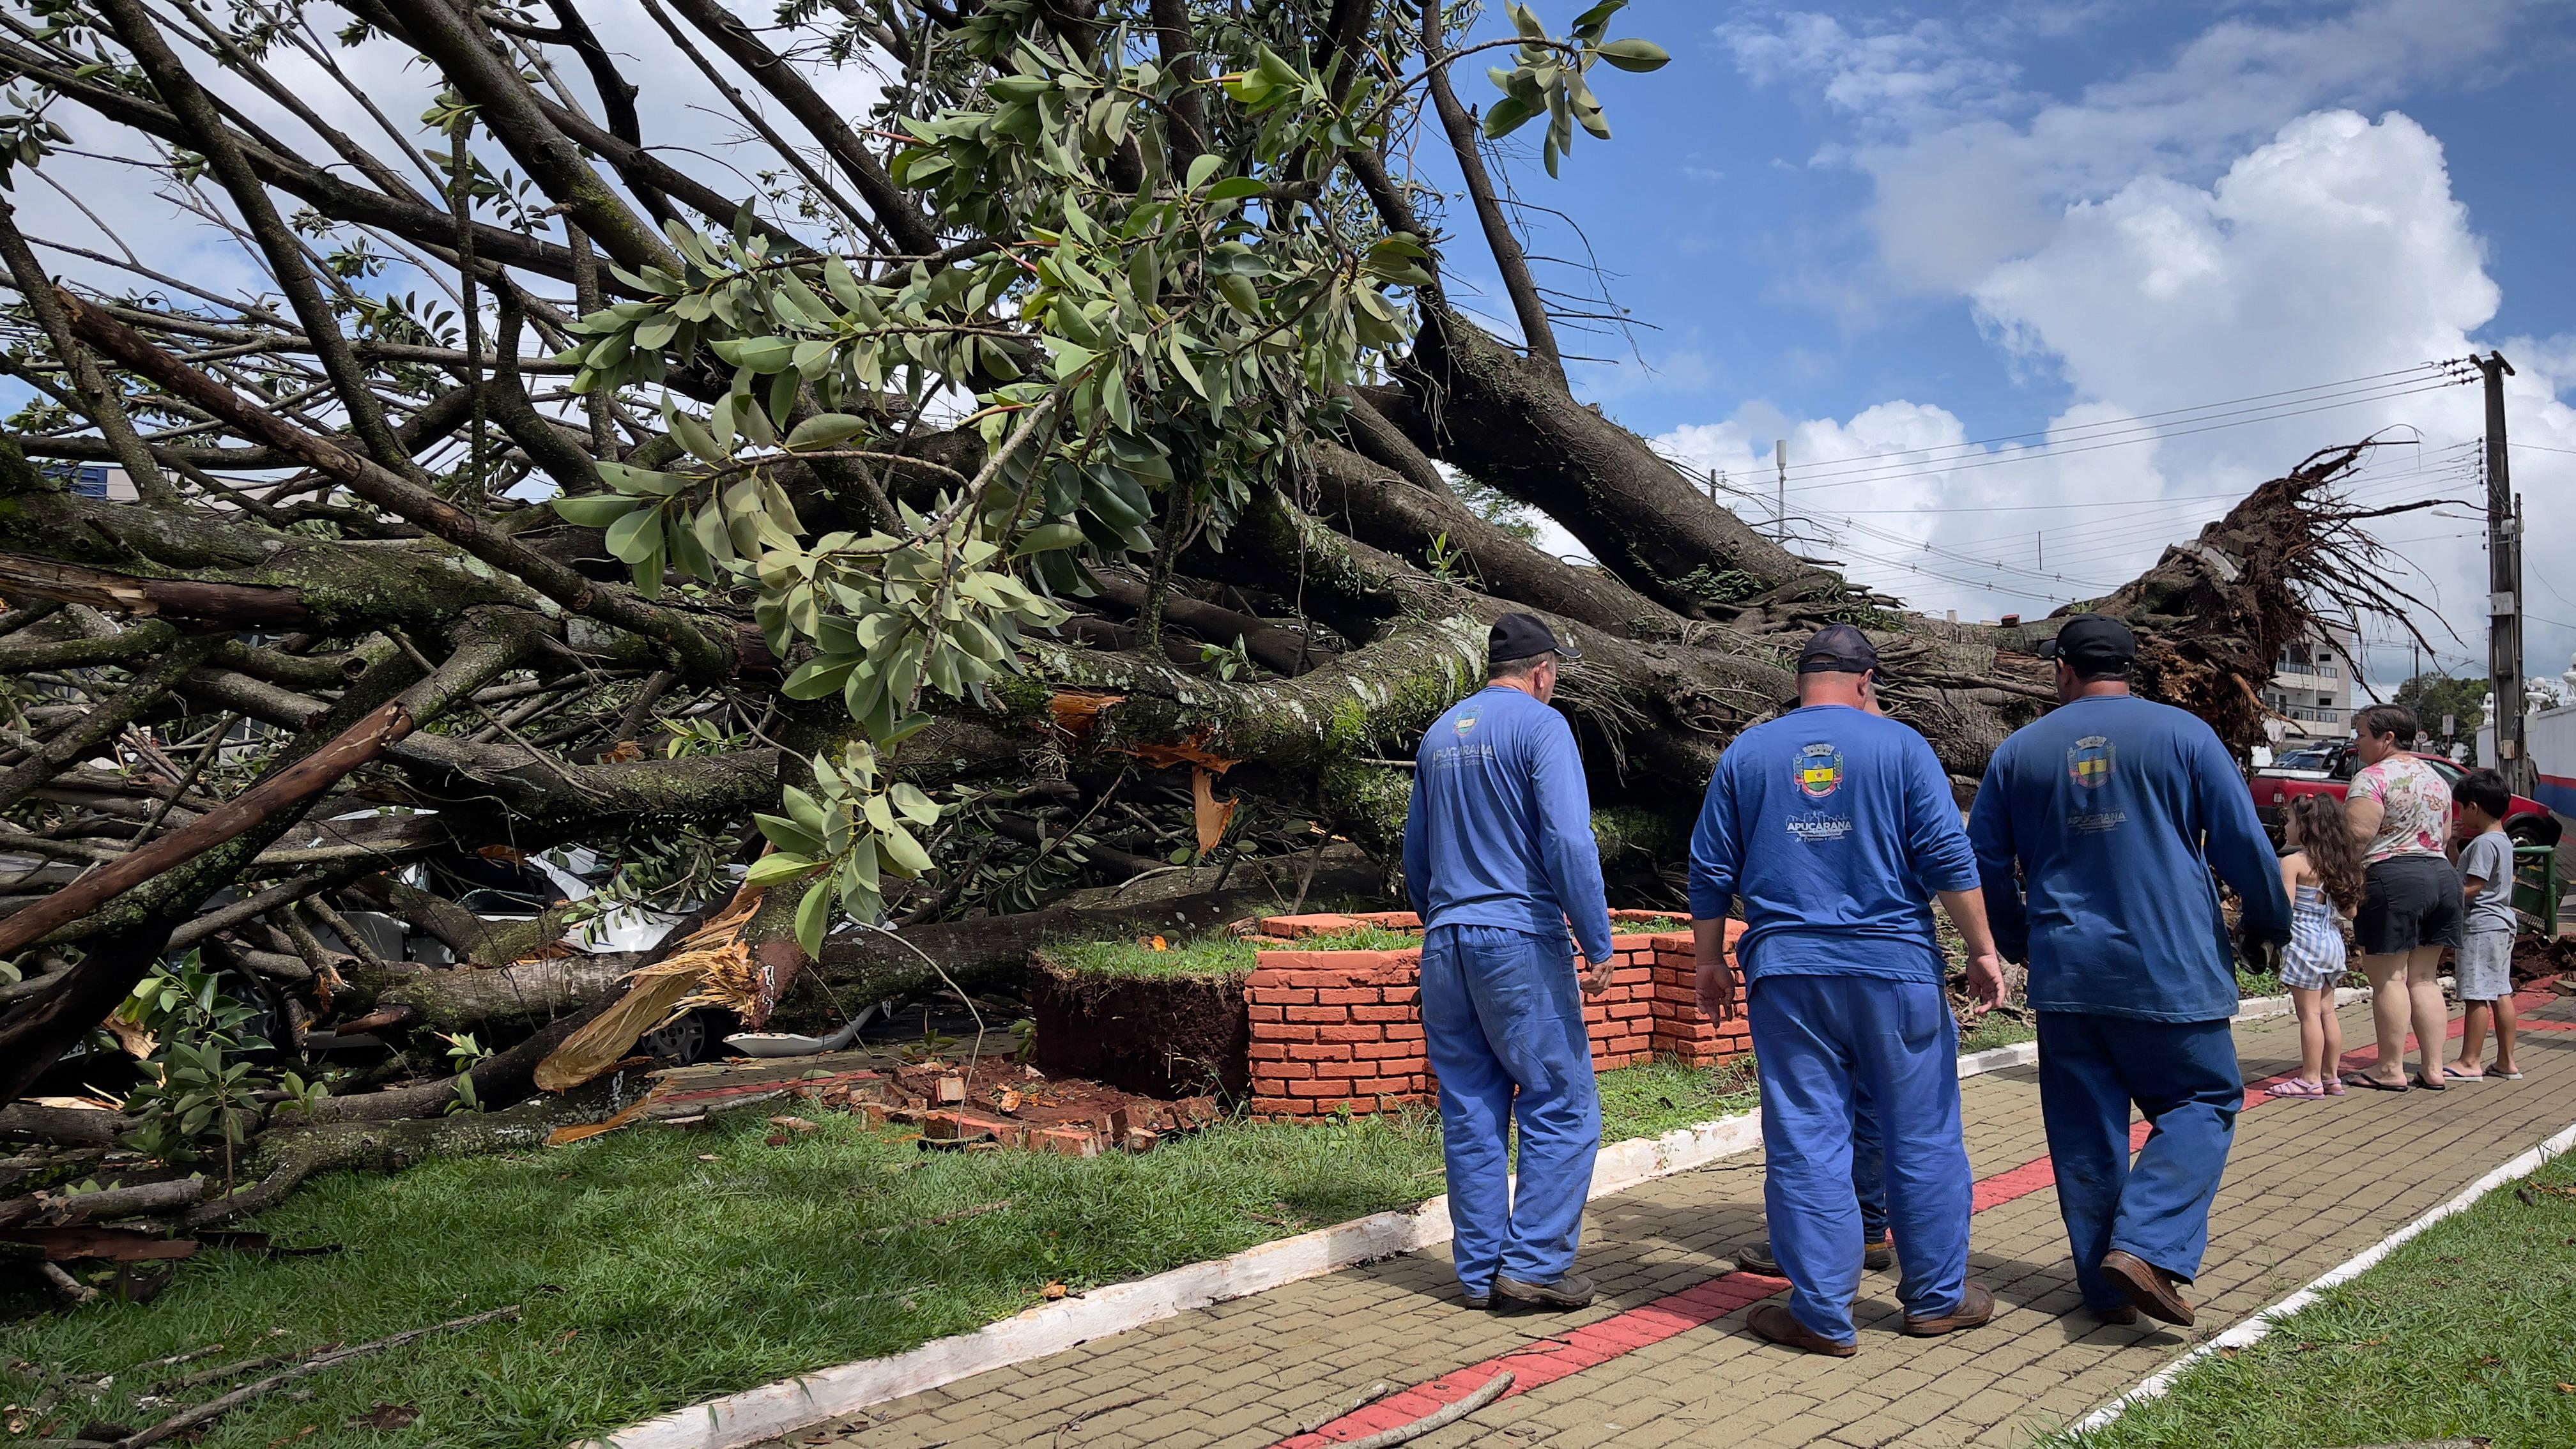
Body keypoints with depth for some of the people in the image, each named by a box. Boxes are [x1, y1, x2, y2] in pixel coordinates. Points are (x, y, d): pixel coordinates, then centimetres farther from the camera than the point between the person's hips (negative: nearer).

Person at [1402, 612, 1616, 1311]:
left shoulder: (1439, 734, 15)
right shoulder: (1540, 725, -6)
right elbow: (1569, 841, -16)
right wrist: (1598, 945, -12)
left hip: (1445, 943, 7)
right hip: (1521, 940, -7)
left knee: (1471, 1114, 10)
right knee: (1562, 1106, 2)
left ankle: (1479, 1270, 15)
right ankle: (1534, 1262, 1)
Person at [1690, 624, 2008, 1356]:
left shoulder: (1745, 754, 7)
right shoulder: (1899, 745, 1)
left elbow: (1710, 871, 8)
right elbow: (1948, 857, -4)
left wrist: (1710, 962, 16)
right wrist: (1982, 950, 2)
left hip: (1786, 973, 1)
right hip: (1895, 967, -1)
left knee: (1805, 1142, 4)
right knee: (1923, 1134, 11)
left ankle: (1823, 1315, 7)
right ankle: (1936, 1297, 21)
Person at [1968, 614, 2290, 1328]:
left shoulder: (2019, 750, 6)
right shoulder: (2181, 734, -2)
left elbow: (1986, 860, 9)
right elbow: (2244, 844, -1)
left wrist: (2019, 942, 25)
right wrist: (2271, 926, 16)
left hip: (2066, 975, 3)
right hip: (2171, 972, -2)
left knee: (2086, 1127, 9)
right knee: (2201, 1102, 10)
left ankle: (2106, 1287, 14)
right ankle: (2144, 1246, -8)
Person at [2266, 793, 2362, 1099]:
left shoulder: (2293, 862, -13)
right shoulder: (2336, 863, 9)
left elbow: (2284, 909, -19)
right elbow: (2351, 910, 12)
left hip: (2304, 941, -8)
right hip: (2332, 940, 8)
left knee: (2309, 1013, -4)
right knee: (2327, 1011, 14)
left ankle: (2310, 1080, 0)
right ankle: (2331, 1077, 19)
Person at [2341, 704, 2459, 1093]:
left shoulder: (2373, 776, -10)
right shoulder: (2434, 776, 18)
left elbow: (2358, 832, -20)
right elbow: (2445, 834, 22)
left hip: (2391, 878, -9)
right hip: (2442, 875, 9)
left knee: (2388, 978, -3)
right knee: (2424, 978, 12)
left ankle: (2390, 1070, 0)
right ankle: (2433, 1069, 12)